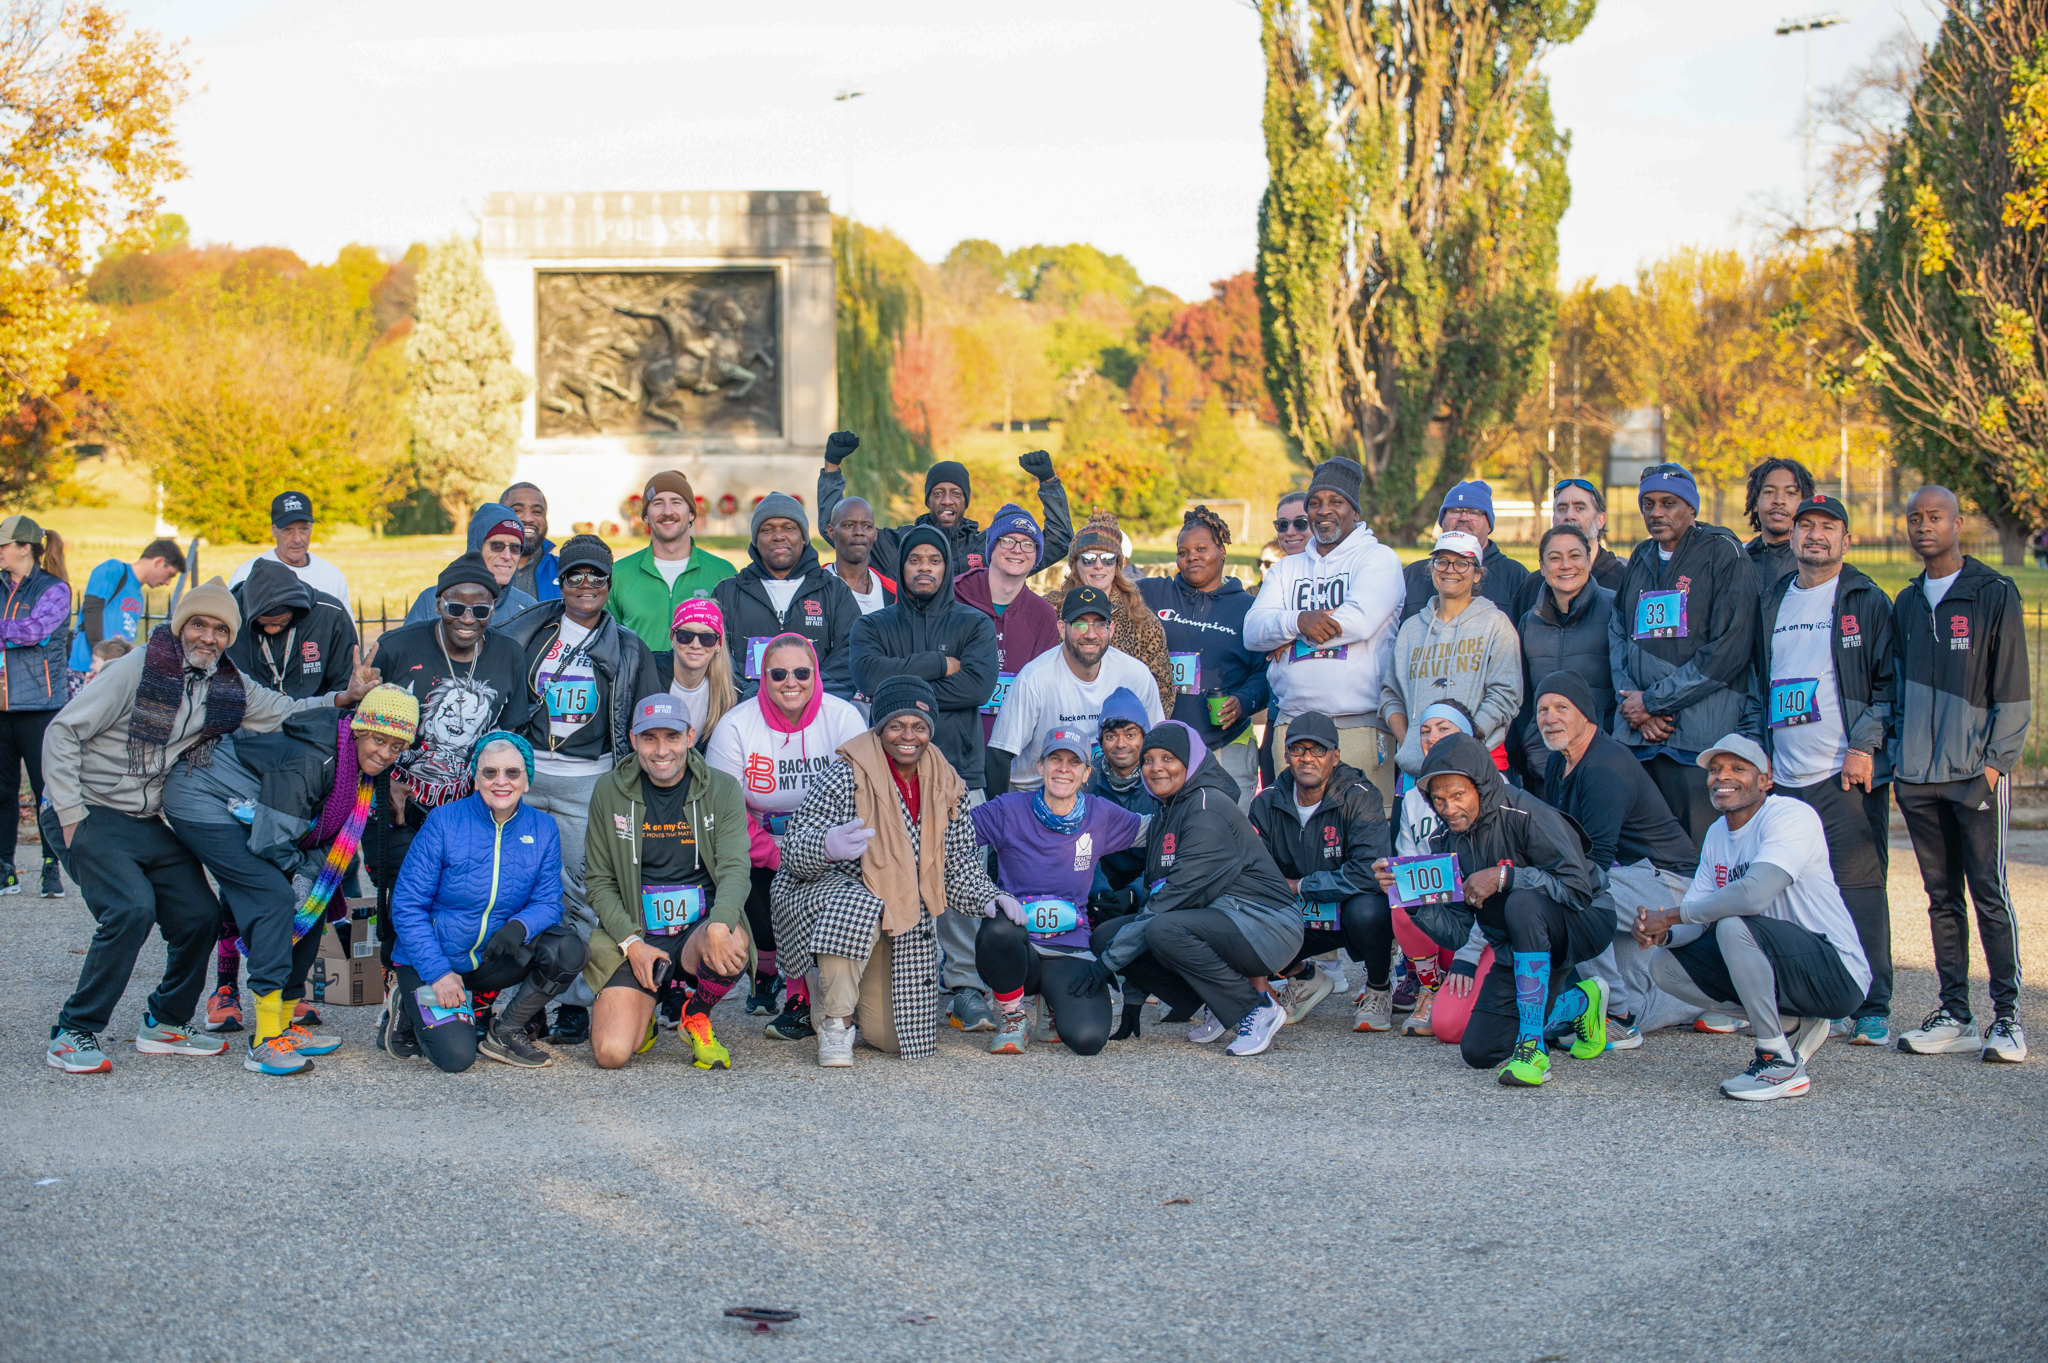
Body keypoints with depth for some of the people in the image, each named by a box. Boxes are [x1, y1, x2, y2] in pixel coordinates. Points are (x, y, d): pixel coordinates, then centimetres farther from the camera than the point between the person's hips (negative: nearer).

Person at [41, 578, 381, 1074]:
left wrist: (344, 698, -6)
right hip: (93, 813, -7)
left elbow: (284, 712, 12)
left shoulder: (227, 686, 4)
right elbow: (63, 731, -13)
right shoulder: (139, 668, -14)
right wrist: (70, 815, -15)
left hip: (153, 822, 7)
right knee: (131, 911, -24)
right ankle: (73, 1034, -12)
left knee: (200, 915, 0)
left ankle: (164, 1024, 21)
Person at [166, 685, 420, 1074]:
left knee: (312, 902, 3)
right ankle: (265, 1042, -21)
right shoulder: (310, 760, -31)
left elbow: (333, 840, 6)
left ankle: (284, 1024, 12)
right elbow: (270, 841, -28)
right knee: (276, 896, -21)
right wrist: (305, 868, -11)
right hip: (201, 804, -9)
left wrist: (311, 866, -12)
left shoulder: (360, 766, -3)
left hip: (246, 814, 9)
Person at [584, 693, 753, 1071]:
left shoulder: (722, 790, 0)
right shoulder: (610, 792, 3)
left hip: (699, 928, 0)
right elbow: (598, 881, 5)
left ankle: (696, 1016, -1)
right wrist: (631, 942, -11)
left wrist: (720, 925, -31)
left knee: (734, 946, -37)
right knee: (611, 1052, -21)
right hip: (635, 937, 0)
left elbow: (734, 867, -10)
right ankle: (641, 1011, 19)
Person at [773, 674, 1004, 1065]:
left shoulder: (947, 787, 1)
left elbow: (959, 864, 8)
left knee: (894, 1037, 0)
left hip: (905, 920, 5)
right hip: (828, 892, -5)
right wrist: (828, 846, -44)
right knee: (856, 908, -42)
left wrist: (988, 900, -11)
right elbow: (794, 849, -21)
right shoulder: (844, 777, -16)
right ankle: (834, 1018, -18)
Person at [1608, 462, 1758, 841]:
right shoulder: (1641, 558, 18)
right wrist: (1636, 708, -4)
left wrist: (1653, 702, -9)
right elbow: (1617, 636, 13)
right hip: (1637, 736, 5)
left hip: (1701, 735, -5)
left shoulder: (1723, 555, -1)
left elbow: (1727, 651, -10)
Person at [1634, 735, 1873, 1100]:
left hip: (1837, 973, -9)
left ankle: (1781, 1065, -18)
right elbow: (1697, 916, 7)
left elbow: (1753, 895, -33)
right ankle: (1793, 1024, 8)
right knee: (1666, 965, -1)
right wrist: (1662, 933, -18)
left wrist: (1669, 916, -23)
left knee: (1734, 925, -31)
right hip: (1788, 966, 9)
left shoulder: (1792, 816, -17)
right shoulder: (1718, 834, 9)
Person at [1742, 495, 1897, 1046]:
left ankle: (1871, 1008, 0)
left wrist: (1866, 745, -12)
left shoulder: (1867, 602, 2)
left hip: (1847, 776, -5)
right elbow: (1757, 684, 20)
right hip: (1784, 775, 5)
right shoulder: (1773, 602, 16)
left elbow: (1890, 684, -2)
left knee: (1858, 889, -5)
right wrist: (1756, 748, 9)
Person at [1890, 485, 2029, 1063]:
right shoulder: (1907, 603, 15)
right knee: (1942, 897, 7)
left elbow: (2012, 690, -4)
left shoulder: (1995, 595, -1)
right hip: (1918, 777, 5)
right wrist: (1897, 755, 10)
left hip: (1976, 774, -5)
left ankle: (2007, 1017, 0)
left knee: (1990, 895, -5)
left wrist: (1995, 760, -11)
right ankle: (1954, 1017, 12)